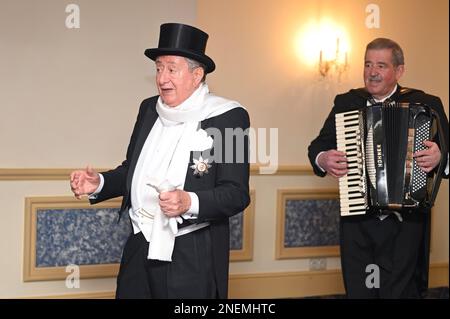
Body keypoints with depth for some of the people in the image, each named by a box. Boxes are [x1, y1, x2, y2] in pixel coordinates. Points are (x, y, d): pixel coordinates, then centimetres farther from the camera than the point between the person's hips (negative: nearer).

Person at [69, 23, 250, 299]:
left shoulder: (229, 117, -10)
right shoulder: (149, 109, 8)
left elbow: (237, 194, -13)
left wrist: (189, 203, -28)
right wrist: (99, 184, -1)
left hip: (193, 258, -5)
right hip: (140, 251, 5)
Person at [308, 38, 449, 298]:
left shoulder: (425, 105, 1)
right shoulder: (346, 103, 9)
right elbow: (318, 146, 14)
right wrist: (322, 159, -7)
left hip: (405, 222, -3)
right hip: (356, 222, 3)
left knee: (399, 291, -1)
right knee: (358, 291, 9)